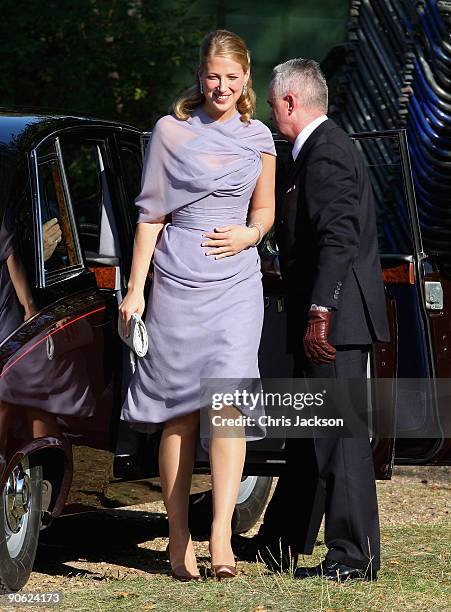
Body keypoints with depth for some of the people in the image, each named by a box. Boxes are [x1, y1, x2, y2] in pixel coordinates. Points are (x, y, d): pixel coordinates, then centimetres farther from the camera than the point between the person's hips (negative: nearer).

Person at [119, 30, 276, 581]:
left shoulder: (258, 139, 9)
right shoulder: (172, 131, 3)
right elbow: (151, 213, 5)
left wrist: (249, 234, -3)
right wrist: (135, 289, 1)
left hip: (236, 282, 1)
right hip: (176, 281, -1)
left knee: (229, 400, -15)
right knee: (179, 413, 1)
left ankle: (220, 534, -20)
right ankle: (178, 539, 7)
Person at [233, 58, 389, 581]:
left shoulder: (325, 154, -15)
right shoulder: (322, 149, 19)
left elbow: (338, 239, -24)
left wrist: (319, 312, -26)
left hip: (333, 319, -11)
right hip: (328, 317, 11)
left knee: (338, 431, -9)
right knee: (308, 431, 17)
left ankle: (353, 556, -6)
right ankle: (281, 542, 27)